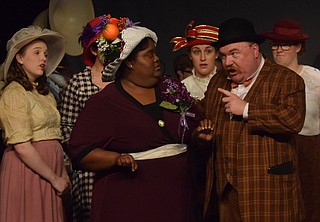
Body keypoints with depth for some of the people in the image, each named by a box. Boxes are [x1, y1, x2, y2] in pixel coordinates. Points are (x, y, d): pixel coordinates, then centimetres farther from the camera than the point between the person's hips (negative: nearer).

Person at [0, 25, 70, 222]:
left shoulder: (46, 93, 14)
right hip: (28, 169, -7)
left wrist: (63, 174, 2)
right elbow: (22, 147, -16)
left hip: (50, 167, 7)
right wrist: (54, 178, -11)